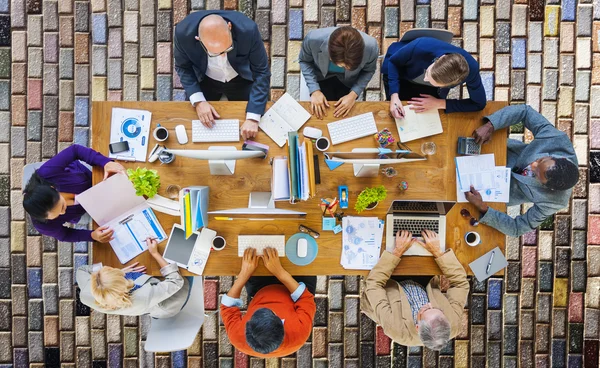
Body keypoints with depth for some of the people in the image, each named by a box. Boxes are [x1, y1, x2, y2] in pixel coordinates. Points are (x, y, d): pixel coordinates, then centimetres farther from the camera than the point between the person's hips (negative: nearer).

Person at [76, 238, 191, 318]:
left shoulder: (87, 295, -33)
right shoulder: (144, 296, -46)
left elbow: (81, 269, -11)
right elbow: (176, 281, -30)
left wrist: (119, 271, -18)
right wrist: (155, 254, -23)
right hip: (165, 307, -4)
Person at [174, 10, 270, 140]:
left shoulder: (248, 29, -36)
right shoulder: (184, 32, -32)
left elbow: (261, 72, -25)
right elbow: (183, 67, -13)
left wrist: (252, 118, -32)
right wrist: (198, 100, -27)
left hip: (241, 80, 0)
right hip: (205, 80, 1)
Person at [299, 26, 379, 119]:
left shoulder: (371, 46, -36)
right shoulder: (313, 39, -39)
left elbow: (369, 70, -13)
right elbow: (304, 61, -16)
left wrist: (354, 94, -25)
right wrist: (315, 90, -26)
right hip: (322, 77, 0)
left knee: (343, 114, 6)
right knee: (322, 116, -1)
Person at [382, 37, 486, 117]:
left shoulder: (471, 69, -40)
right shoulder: (421, 47, -45)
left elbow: (479, 103, -25)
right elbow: (393, 62, -25)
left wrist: (440, 104, -33)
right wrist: (394, 95, -39)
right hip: (398, 74, -1)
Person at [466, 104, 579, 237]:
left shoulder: (552, 202, -36)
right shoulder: (558, 139, -34)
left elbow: (517, 228, -28)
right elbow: (524, 110, -26)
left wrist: (482, 207, -45)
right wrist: (490, 126, -42)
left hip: (506, 188, -2)